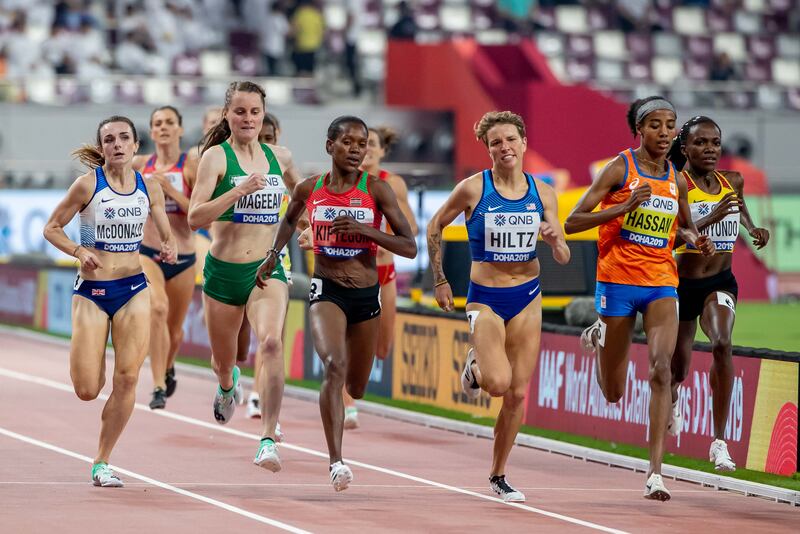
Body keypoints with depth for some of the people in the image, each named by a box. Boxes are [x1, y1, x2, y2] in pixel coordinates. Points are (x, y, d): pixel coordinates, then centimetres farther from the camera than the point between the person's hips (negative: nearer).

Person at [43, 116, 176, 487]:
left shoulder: (150, 188, 3)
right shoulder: (88, 184, -7)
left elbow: (166, 237, 13)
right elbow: (51, 228, -1)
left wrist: (168, 250, -10)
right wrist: (79, 252, -18)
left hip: (133, 289, 2)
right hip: (91, 291, -2)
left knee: (127, 378, -8)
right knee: (87, 390, -6)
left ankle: (102, 463, 5)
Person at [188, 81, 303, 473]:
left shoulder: (279, 157, 6)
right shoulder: (216, 156, -7)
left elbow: (298, 191, 30)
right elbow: (195, 216, -18)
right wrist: (240, 191, -27)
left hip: (267, 269, 1)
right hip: (223, 271, -1)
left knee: (271, 341, -26)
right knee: (223, 361, 16)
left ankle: (268, 440, -27)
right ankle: (228, 385, 56)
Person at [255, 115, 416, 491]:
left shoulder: (376, 190, -6)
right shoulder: (309, 190, 0)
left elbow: (410, 248, -9)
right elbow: (289, 219, 24)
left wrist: (364, 229, -20)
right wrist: (273, 256, 11)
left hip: (367, 294, 1)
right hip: (326, 291, -1)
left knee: (357, 388, 14)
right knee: (335, 365, -27)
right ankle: (336, 462, -32)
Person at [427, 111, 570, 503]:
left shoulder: (542, 192, 1)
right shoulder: (473, 188, -9)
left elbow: (563, 258, 3)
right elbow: (435, 227, 6)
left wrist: (554, 239, -19)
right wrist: (439, 281, 6)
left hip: (528, 298, 3)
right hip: (485, 298, -3)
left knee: (517, 393, 4)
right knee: (498, 383, -22)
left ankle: (498, 476, 20)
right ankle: (475, 366, 15)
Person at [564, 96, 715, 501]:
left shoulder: (676, 180, 7)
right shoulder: (620, 169, -7)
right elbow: (572, 222, -10)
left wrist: (695, 239, 1)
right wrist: (624, 206, -22)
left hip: (661, 283, 3)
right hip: (618, 281, -3)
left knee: (661, 368, -19)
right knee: (613, 394, 8)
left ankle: (655, 473, -20)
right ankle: (598, 338, 44)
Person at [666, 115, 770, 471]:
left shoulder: (732, 182, 2)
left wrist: (754, 231, 6)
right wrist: (709, 220, -37)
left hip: (720, 282, 2)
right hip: (683, 284, -2)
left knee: (722, 344, -27)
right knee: (677, 369, 12)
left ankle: (720, 442, -23)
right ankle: (673, 401, 54)